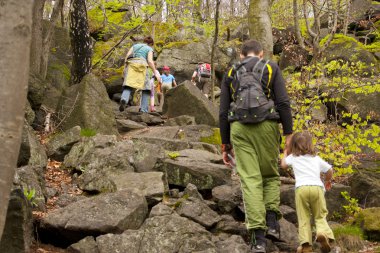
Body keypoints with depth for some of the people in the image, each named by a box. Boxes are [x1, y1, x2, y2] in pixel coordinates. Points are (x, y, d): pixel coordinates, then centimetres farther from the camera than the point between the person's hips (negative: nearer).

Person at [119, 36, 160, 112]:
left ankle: (124, 100, -42)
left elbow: (127, 55, 11)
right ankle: (144, 109, -5)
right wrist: (155, 73, 1)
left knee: (128, 87, -8)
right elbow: (150, 61, -2)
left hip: (131, 65, 3)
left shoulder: (135, 45, 26)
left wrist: (125, 68, 12)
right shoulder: (149, 49, 15)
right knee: (146, 89, 8)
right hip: (141, 66, -3)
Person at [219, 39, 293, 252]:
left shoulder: (231, 73, 16)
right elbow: (283, 103, -2)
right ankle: (272, 221, 1)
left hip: (239, 127, 1)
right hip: (266, 126, -1)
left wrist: (225, 144, 16)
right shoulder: (271, 68, 10)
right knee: (271, 175, 17)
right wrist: (289, 134, -1)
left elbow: (223, 112, 12)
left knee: (250, 180, -2)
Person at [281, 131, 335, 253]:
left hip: (301, 188, -1)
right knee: (320, 216, 8)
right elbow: (329, 170, 26)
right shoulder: (316, 158, 24)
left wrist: (285, 153, 52)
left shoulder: (293, 157, 19)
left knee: (303, 218, 1)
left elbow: (283, 165, 34)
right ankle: (323, 232, -22)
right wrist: (328, 181, 45)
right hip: (317, 187, 1)